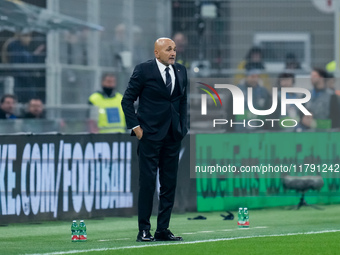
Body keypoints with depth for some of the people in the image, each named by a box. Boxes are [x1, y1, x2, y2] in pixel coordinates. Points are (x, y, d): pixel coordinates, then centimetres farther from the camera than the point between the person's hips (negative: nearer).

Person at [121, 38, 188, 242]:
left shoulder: (181, 71, 9)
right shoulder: (144, 70, -6)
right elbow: (127, 100, -2)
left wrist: (182, 126, 11)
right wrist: (135, 126, -8)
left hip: (173, 135, 5)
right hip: (150, 134, -5)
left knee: (169, 183, 6)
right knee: (148, 182, -5)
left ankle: (163, 229, 12)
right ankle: (144, 230, 0)